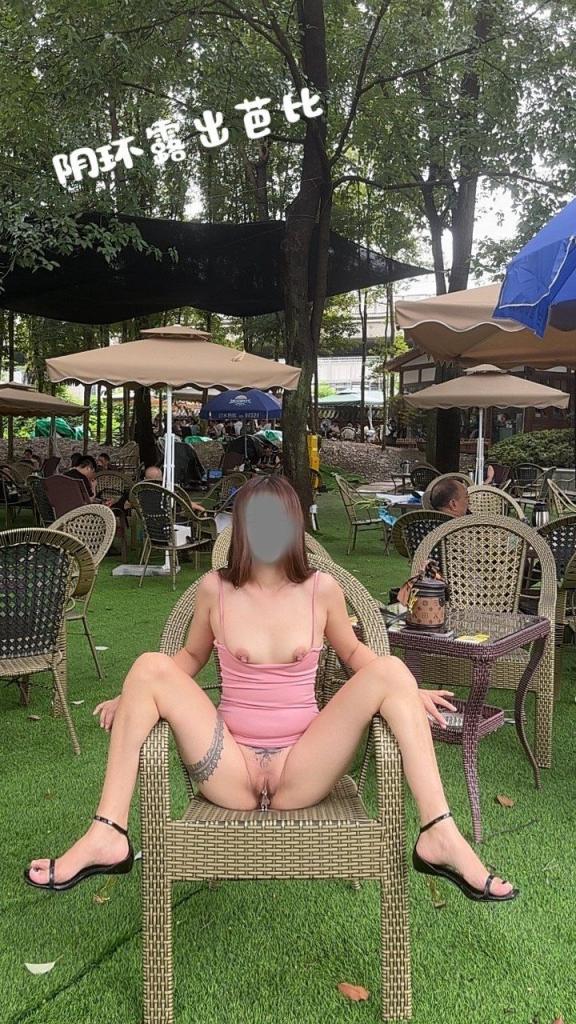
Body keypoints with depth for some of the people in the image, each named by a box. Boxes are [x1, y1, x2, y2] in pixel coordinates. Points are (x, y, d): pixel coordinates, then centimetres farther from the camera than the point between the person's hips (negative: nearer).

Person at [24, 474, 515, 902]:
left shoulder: (322, 589, 0)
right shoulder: (214, 588, 0)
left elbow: (353, 652, 16)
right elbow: (192, 656, 16)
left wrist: (404, 690, -1)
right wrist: (133, 698, 1)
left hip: (302, 771, 0)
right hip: (230, 772, 1)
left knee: (390, 670, -20)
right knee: (150, 667, -19)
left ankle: (439, 835, -21)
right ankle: (107, 836, -18)